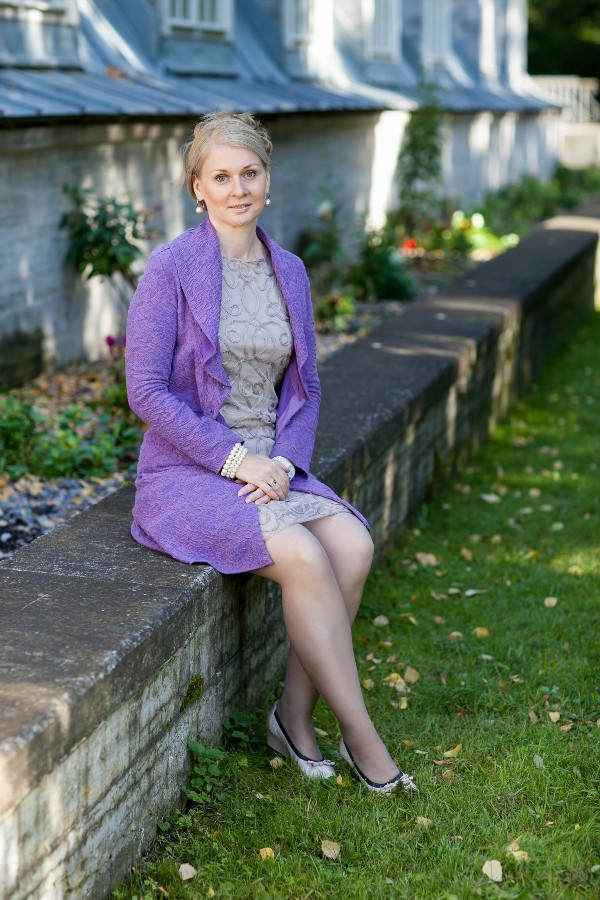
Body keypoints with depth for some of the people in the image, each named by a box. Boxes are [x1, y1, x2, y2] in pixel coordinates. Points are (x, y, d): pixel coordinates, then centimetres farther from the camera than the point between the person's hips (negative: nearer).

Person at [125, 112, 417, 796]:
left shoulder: (289, 272, 10)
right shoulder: (172, 267, -8)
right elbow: (147, 392, -12)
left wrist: (283, 461, -4)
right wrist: (234, 458, -16)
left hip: (270, 468, 5)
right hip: (186, 475, -5)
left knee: (353, 545, -21)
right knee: (304, 556, -28)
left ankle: (294, 716, -6)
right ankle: (358, 732, -12)